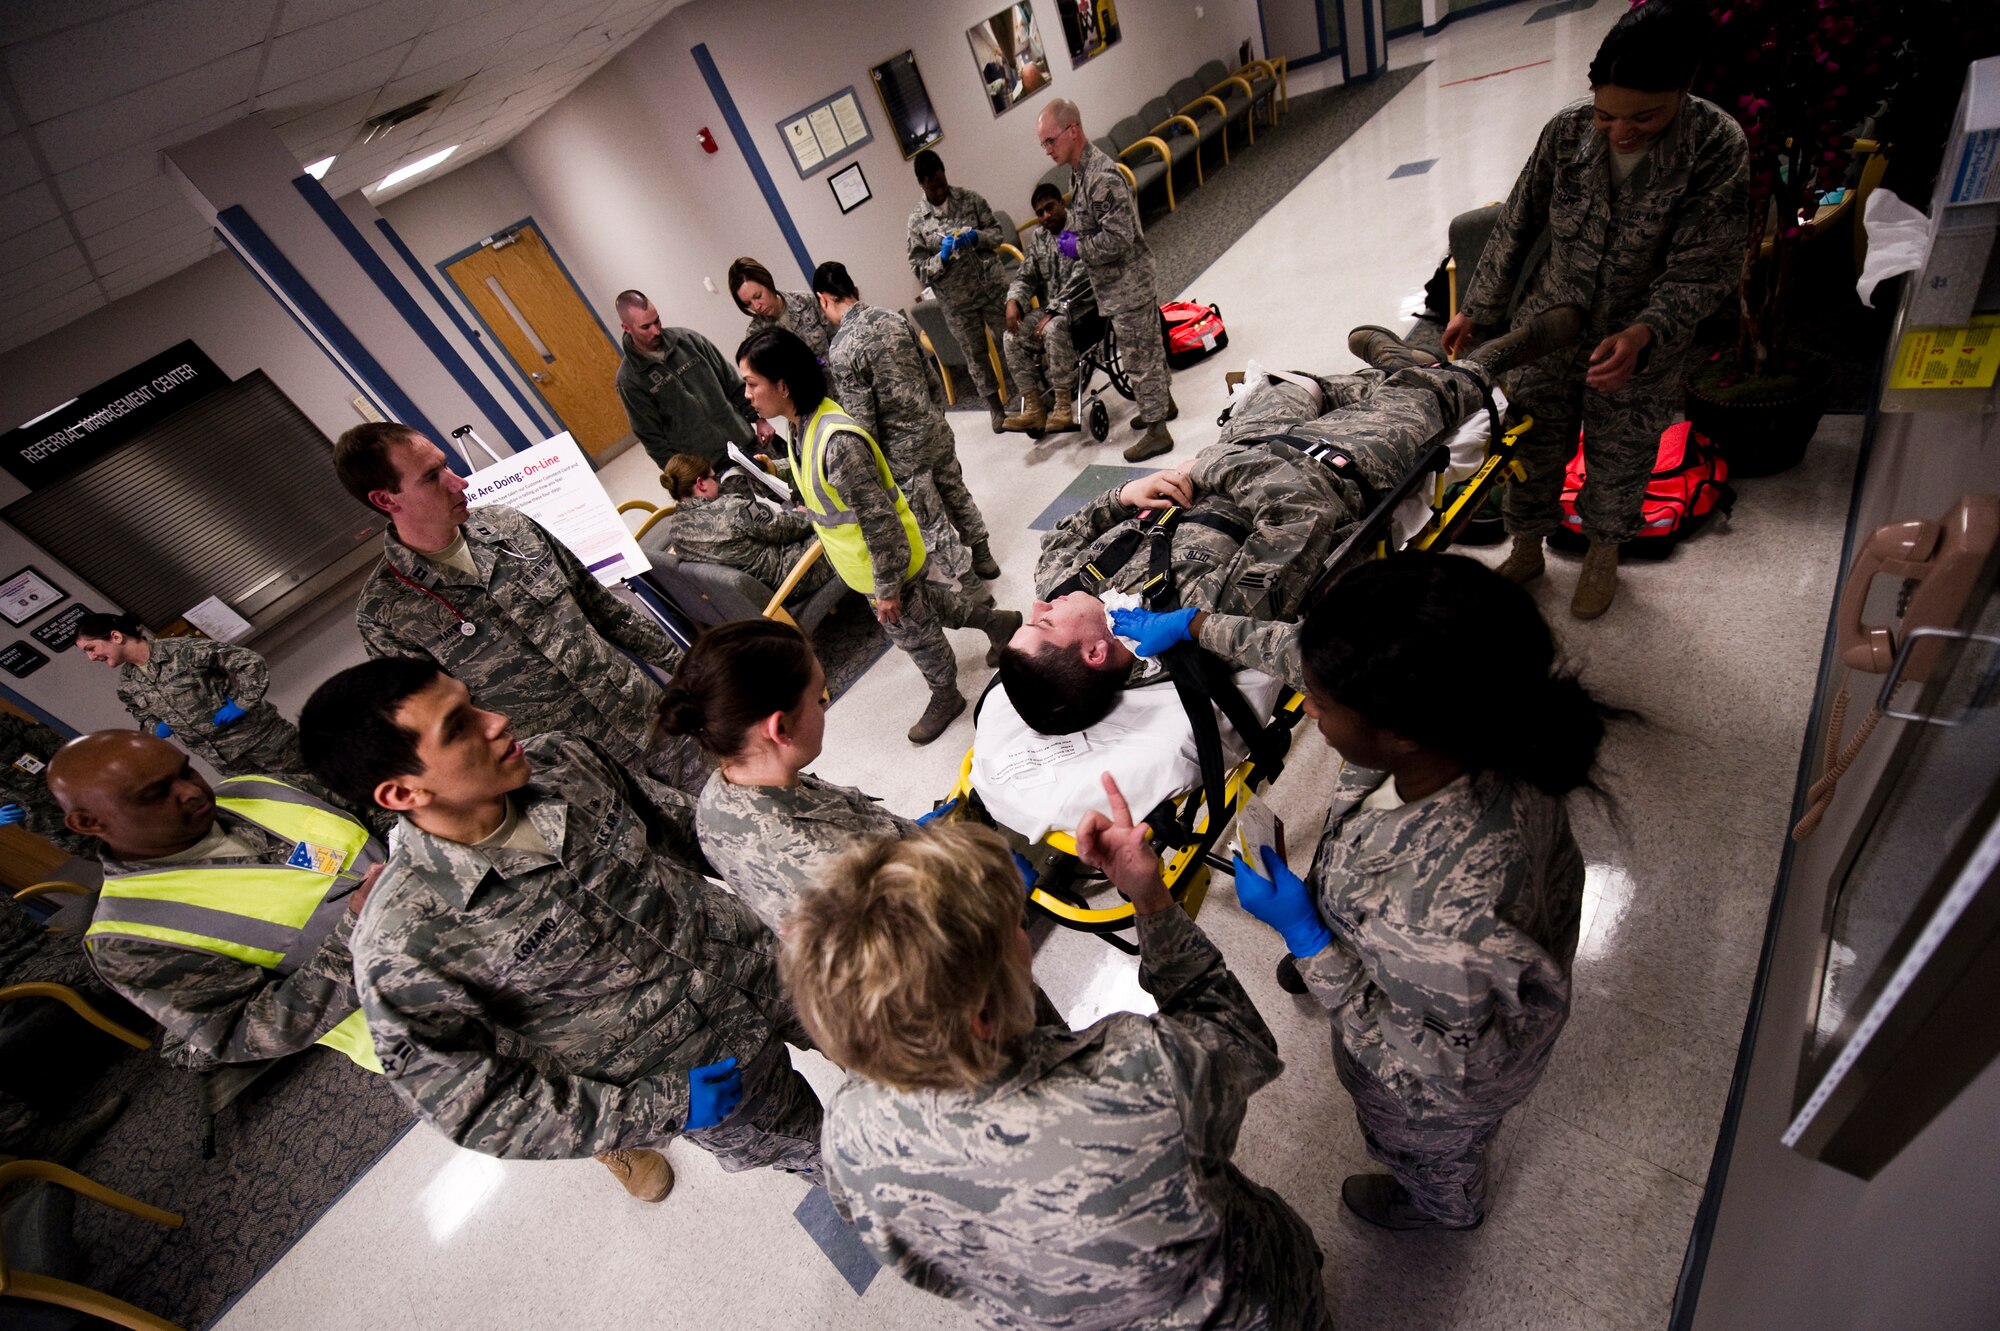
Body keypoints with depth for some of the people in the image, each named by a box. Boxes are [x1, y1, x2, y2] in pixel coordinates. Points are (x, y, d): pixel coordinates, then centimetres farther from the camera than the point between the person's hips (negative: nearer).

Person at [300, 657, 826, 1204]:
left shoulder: (564, 761, -15)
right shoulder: (404, 946, -27)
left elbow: (682, 829, 2)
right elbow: (478, 1106, -17)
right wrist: (661, 1110, -19)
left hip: (764, 960, 4)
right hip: (695, 1072, -3)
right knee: (807, 1147, 24)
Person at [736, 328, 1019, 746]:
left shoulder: (837, 441, -35)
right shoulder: (804, 423, -5)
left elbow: (877, 520, -30)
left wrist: (886, 588, -23)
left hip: (887, 559, -9)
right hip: (870, 556, 9)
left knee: (911, 629, 15)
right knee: (924, 602, 29)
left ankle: (945, 697, 42)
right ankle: (996, 621, 50)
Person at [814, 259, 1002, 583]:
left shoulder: (840, 352, -18)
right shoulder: (894, 317, 2)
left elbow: (863, 422, -18)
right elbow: (932, 377, 8)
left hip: (903, 450, -7)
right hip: (936, 430, 7)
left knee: (931, 524, 8)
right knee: (957, 494, 24)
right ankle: (983, 557, 41)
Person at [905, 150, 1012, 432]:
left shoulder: (969, 198, 1)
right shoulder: (916, 221, -5)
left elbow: (998, 232, 5)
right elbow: (918, 269, -5)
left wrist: (976, 237, -15)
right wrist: (943, 256, -22)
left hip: (992, 286, 1)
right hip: (957, 302, -1)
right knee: (975, 355, 11)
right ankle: (995, 406, 28)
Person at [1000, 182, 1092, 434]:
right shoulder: (1038, 237, 12)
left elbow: (1081, 277, -20)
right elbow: (1026, 276, 11)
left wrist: (1053, 312, -27)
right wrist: (1014, 301, -12)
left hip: (1084, 302, -7)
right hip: (1052, 308, 7)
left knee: (1054, 329, -37)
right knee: (1014, 336, -15)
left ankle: (1064, 407, -33)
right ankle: (1034, 408, -18)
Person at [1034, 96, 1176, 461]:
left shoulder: (1102, 177, -24)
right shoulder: (1080, 170, 8)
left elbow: (1118, 238, -27)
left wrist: (1077, 247, -16)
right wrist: (1073, 235, 5)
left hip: (1127, 287, -10)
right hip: (1122, 284, 10)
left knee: (1140, 358, -2)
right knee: (1148, 348, 22)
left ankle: (1157, 430, 8)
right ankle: (1163, 403, 39)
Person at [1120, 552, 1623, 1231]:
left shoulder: (1453, 924, -52)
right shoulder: (1476, 722, -32)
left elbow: (1439, 1072, -31)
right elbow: (1309, 654, -15)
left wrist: (1305, 940, -32)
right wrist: (1195, 626, -5)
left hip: (1439, 1087, -5)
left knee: (1424, 1149, 34)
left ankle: (1441, 1209, 71)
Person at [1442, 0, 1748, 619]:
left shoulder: (1717, 148, -19)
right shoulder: (1568, 130, -13)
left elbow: (1702, 270, -20)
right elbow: (1516, 226, 0)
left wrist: (1642, 334, -37)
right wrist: (1477, 310, 3)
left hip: (1641, 352, -1)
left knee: (1619, 462, 15)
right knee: (1533, 450, 13)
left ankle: (1603, 554, 42)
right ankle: (1526, 550, 37)